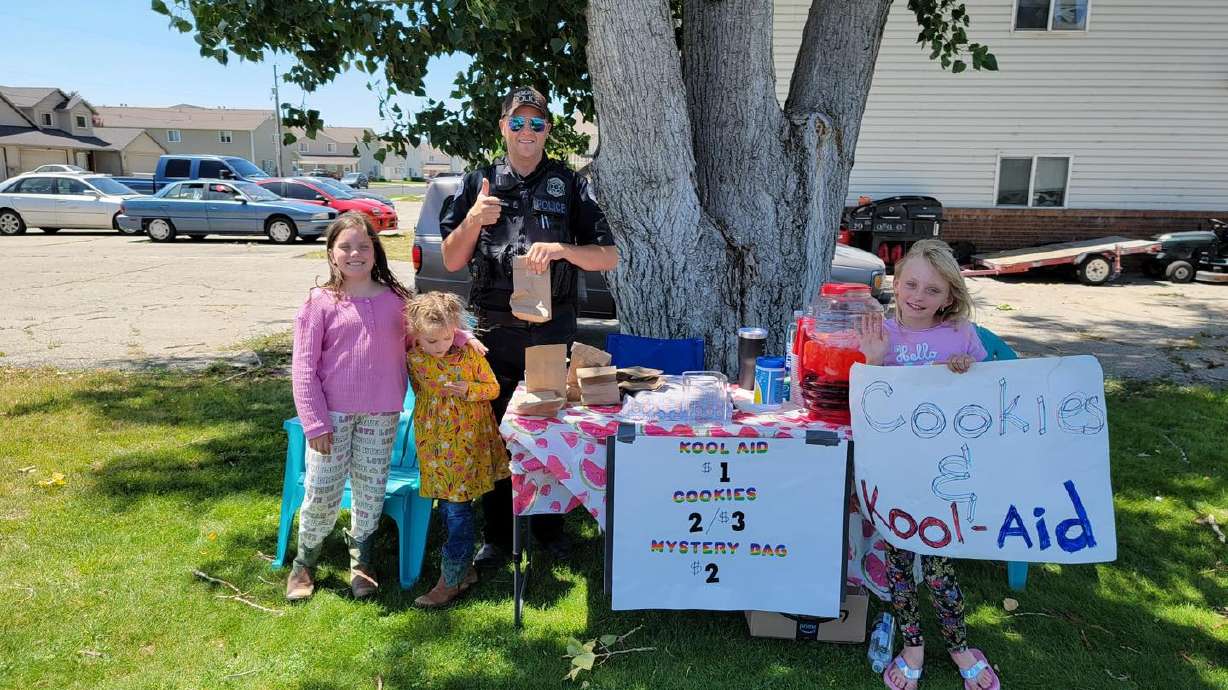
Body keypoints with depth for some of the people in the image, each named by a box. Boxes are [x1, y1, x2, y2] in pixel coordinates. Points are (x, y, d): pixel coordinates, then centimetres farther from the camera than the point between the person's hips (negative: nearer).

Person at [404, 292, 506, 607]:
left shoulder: (470, 354, -10)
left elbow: (492, 388, -2)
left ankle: (450, 580, 5)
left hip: (466, 443, -4)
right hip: (433, 444, 4)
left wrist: (467, 389, -17)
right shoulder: (414, 359, -2)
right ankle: (464, 569, 25)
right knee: (447, 507, 11)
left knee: (458, 509, -3)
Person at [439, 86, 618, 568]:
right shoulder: (479, 183, 7)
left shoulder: (569, 185, 4)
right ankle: (497, 534, 23)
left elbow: (608, 257, -1)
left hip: (553, 330, 0)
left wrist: (561, 248, -19)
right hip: (495, 328, 1)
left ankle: (549, 526, 27)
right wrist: (473, 220, -11)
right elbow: (452, 261, 7)